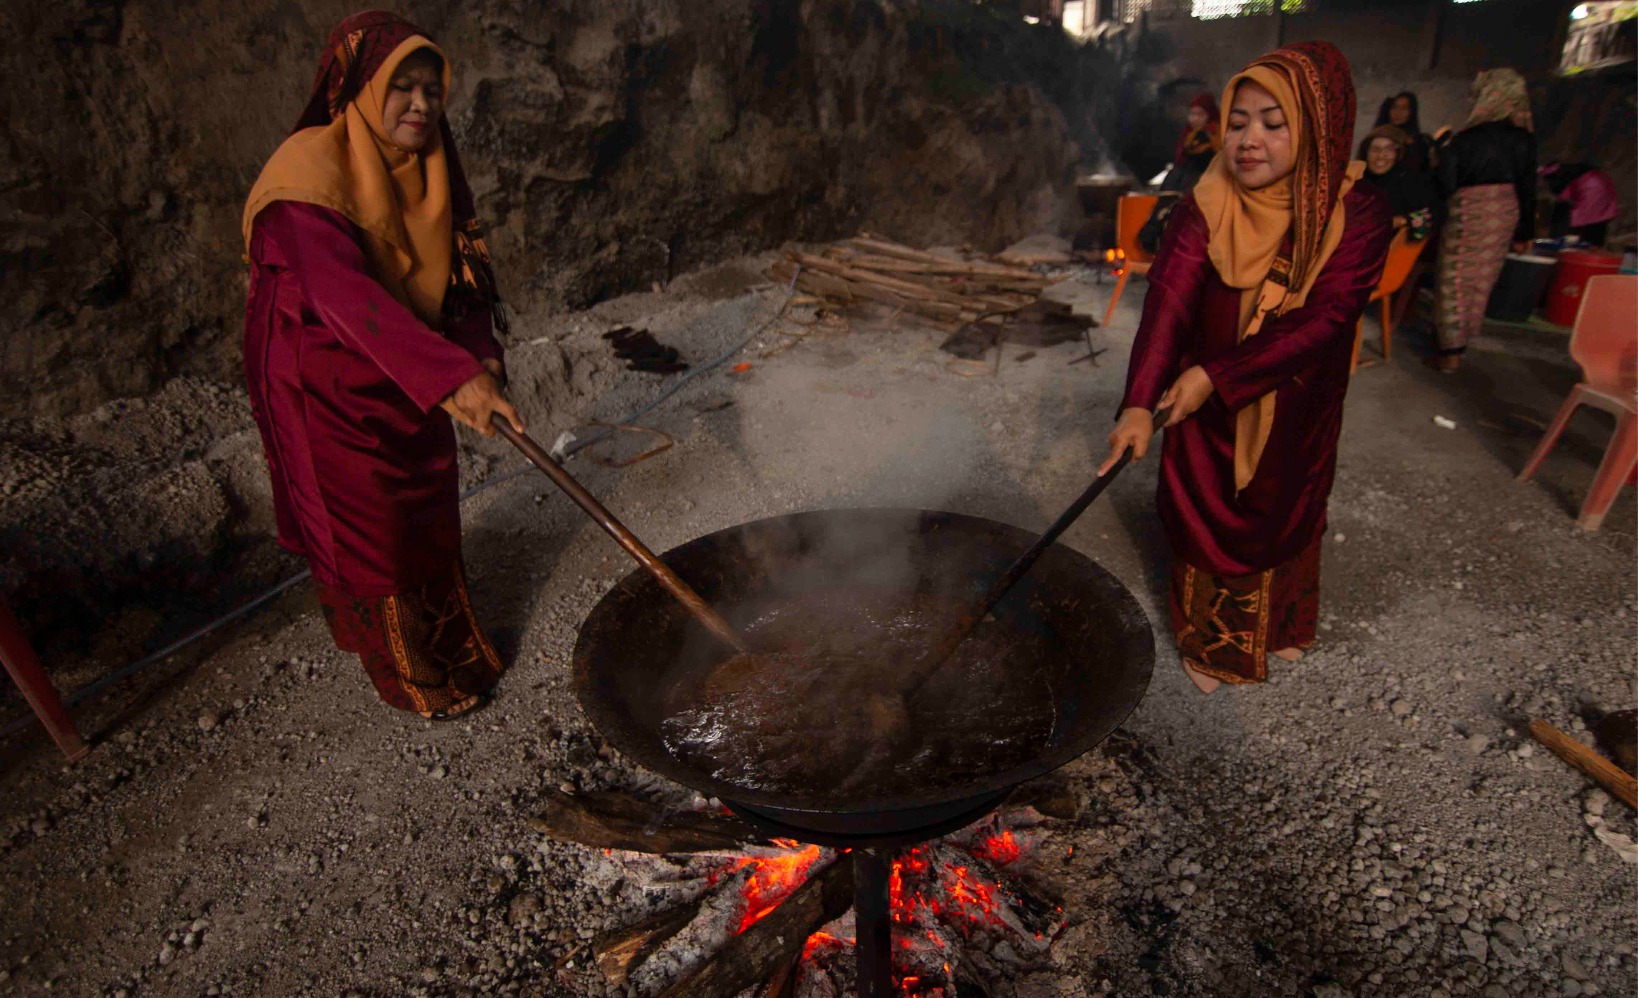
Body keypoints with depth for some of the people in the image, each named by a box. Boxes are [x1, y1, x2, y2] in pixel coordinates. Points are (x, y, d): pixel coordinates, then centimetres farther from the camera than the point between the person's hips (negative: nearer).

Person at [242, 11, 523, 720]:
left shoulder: (428, 169, 0)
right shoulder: (312, 170, -23)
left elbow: (463, 267, -1)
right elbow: (343, 292, -36)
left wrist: (482, 354, -21)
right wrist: (452, 375, -47)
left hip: (410, 377, 7)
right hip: (329, 380, -7)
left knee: (428, 509, 19)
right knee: (370, 523, 5)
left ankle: (446, 640, 42)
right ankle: (407, 671, 25)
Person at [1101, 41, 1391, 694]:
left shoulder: (1357, 214, -16)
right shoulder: (1206, 210, -16)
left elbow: (1324, 321, -24)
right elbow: (1168, 302, -29)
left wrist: (1217, 376, -33)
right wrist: (1140, 402, -42)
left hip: (1295, 413, 1)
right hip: (1206, 408, 0)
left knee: (1283, 518, 21)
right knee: (1207, 518, 13)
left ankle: (1278, 627, 51)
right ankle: (1209, 641, 39)